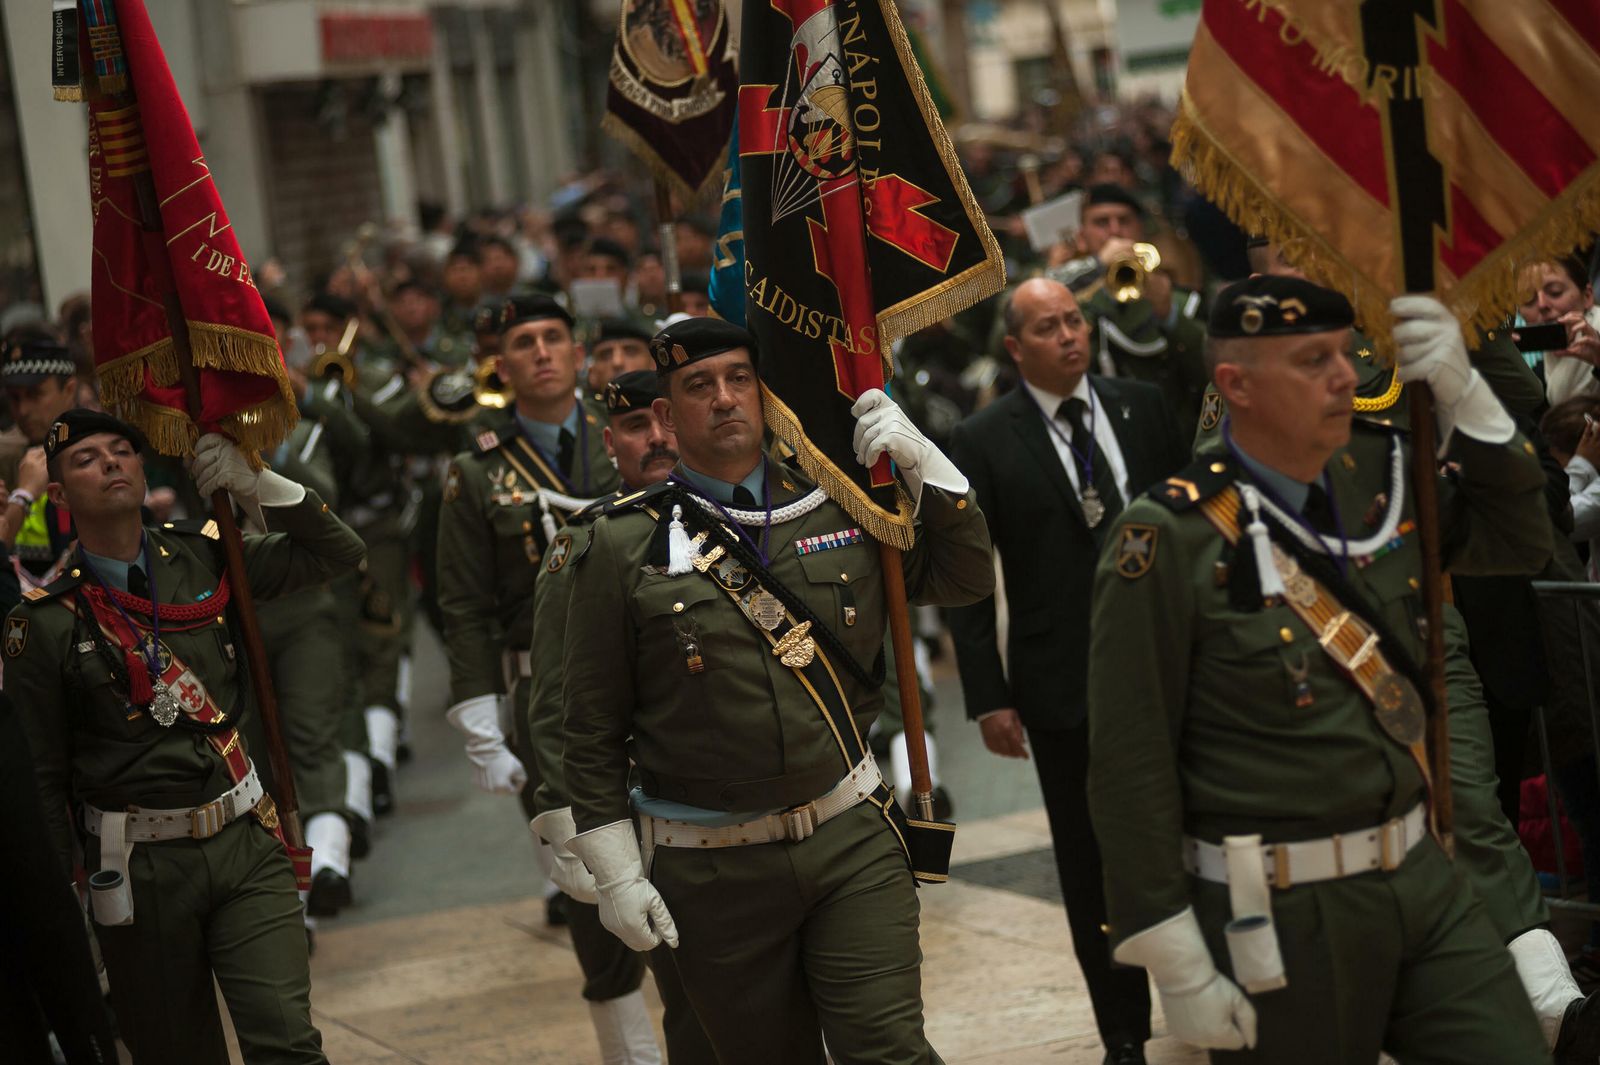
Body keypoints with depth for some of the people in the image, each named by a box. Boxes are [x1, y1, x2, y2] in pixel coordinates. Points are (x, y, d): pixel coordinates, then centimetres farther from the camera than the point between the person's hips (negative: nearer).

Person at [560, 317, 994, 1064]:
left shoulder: (838, 506, 6)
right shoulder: (624, 544, -3)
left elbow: (966, 578, 12)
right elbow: (592, 728, 0)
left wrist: (922, 463, -2)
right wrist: (615, 871, -4)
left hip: (853, 841, 1)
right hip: (715, 874, -1)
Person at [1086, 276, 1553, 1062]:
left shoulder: (1374, 489, 5)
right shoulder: (1169, 540, -15)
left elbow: (1519, 540, 17)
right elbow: (1131, 767, -15)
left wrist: (1464, 397, 2)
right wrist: (1178, 963, -14)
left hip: (1422, 881, 6)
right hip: (1283, 914, -6)